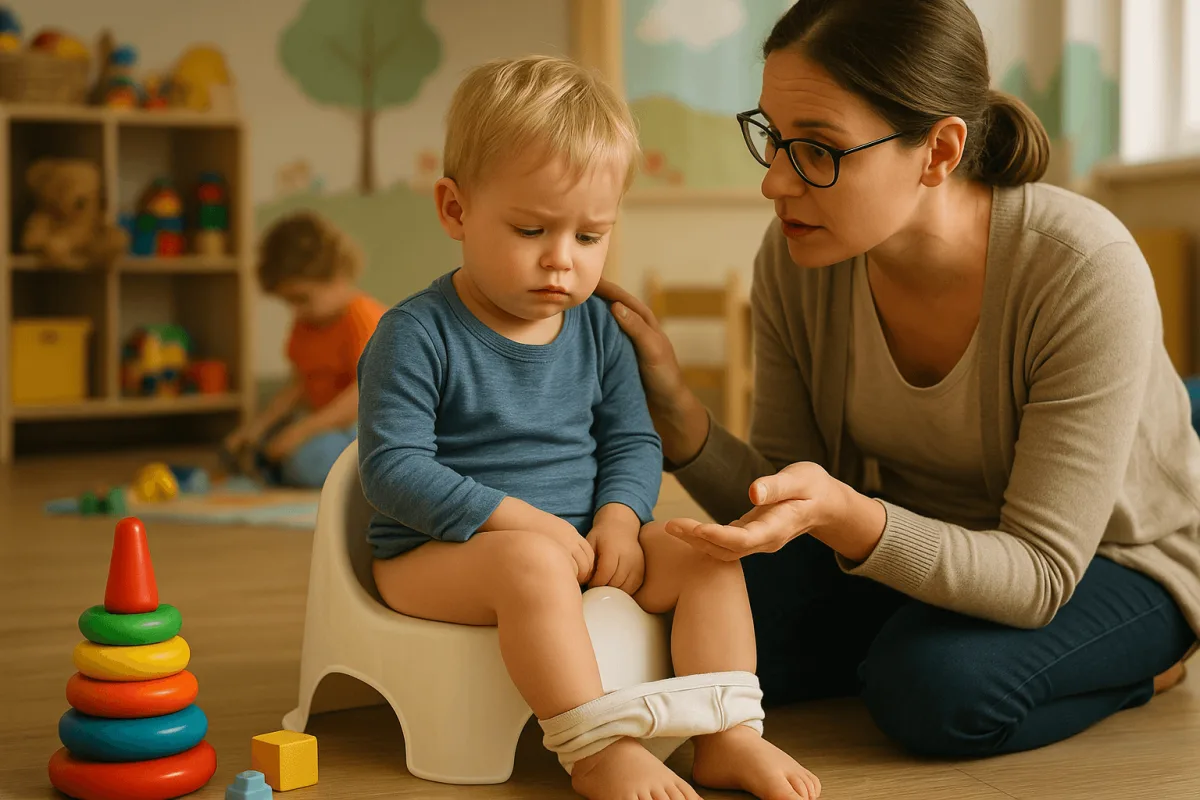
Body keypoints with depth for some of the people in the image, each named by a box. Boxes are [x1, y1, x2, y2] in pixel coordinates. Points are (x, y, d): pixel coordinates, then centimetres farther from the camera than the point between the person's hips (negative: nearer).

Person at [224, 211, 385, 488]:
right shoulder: (306, 322, 11)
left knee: (310, 458, -33)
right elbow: (299, 385, 11)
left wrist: (304, 429, -31)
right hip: (330, 421, 9)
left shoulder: (362, 317, -18)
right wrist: (259, 424, -4)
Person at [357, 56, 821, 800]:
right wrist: (515, 517, -24)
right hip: (437, 554, -6)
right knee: (534, 561, -37)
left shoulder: (598, 329, 6)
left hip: (576, 540, 6)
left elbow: (633, 440, 10)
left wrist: (618, 518, -12)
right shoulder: (418, 334, -13)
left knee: (705, 553, -9)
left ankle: (728, 737, -13)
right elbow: (394, 467, -18)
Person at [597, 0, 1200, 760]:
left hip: (1115, 561, -4)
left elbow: (1037, 574, -31)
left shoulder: (1083, 272, -32)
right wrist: (673, 404, -28)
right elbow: (779, 504, -8)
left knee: (938, 686, -32)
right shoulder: (796, 258, -17)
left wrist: (845, 517, -48)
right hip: (921, 539, 4)